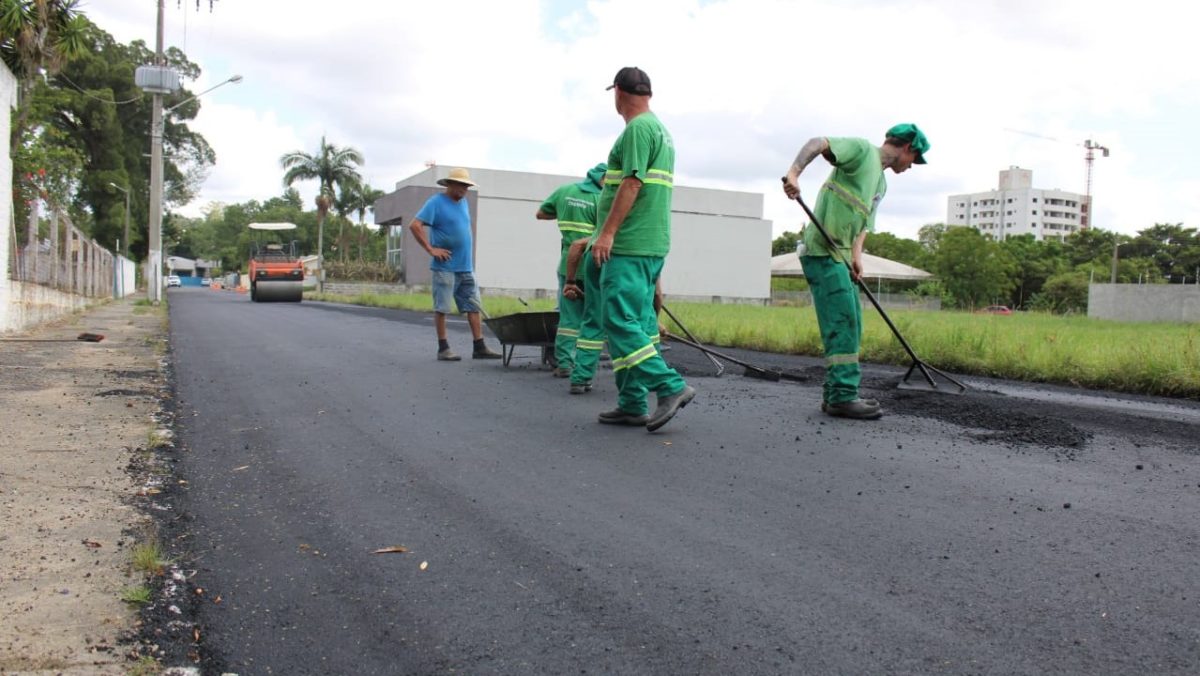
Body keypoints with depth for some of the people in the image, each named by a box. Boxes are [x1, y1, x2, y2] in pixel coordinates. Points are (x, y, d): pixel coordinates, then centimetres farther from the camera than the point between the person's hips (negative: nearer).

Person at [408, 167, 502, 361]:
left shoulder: (463, 202, 15)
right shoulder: (436, 202, -7)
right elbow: (415, 225, -14)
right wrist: (431, 249, -15)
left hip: (466, 266, 7)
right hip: (445, 266, -7)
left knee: (473, 306, 5)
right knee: (441, 308, 0)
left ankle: (479, 347, 9)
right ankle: (443, 348, 6)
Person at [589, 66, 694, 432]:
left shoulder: (638, 128, -10)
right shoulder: (661, 130, 21)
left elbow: (632, 183, -18)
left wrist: (607, 231, -19)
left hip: (629, 245, -10)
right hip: (652, 244, 10)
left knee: (620, 321, -11)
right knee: (638, 324, 9)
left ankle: (671, 387, -13)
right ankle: (632, 405, 11)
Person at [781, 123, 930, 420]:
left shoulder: (881, 183, 23)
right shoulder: (862, 149, -3)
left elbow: (862, 222, 17)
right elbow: (818, 143, -16)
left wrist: (856, 255, -2)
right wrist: (794, 173, -34)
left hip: (840, 256, 10)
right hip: (822, 250, -10)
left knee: (851, 326, 11)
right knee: (842, 323, -13)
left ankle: (837, 394, 16)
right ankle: (842, 396, -11)